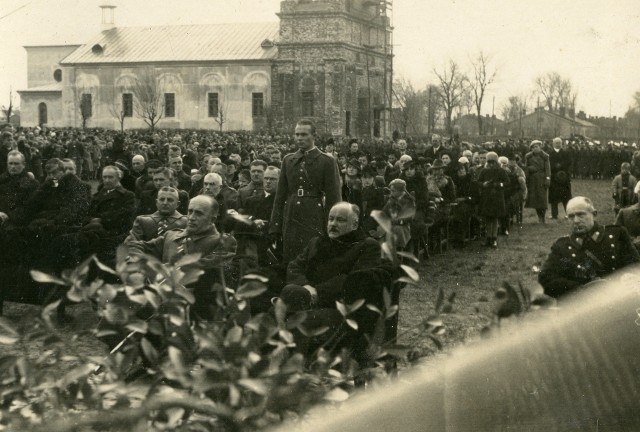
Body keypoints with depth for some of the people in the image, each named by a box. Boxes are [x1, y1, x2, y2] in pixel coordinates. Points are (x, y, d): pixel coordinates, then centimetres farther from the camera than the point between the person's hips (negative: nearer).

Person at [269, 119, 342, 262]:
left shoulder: (327, 162, -1)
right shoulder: (288, 160, 13)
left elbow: (333, 198, -3)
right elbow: (280, 195, 13)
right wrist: (275, 227, 7)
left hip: (314, 223, -4)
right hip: (290, 222, 4)